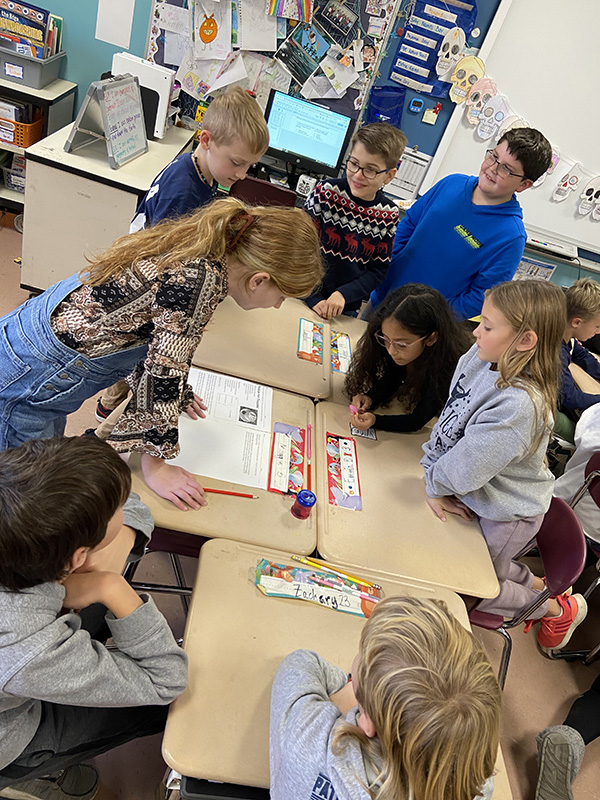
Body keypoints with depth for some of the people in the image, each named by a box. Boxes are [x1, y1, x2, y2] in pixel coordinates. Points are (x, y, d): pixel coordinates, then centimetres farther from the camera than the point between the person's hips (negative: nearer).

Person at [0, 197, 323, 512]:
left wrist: (172, 393, 18)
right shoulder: (200, 278, -29)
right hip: (28, 375, -9)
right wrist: (155, 464, -13)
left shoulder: (200, 247, -3)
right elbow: (164, 368, -24)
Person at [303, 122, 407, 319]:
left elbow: (378, 271, -2)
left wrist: (343, 294, -17)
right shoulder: (326, 192, -13)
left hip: (346, 308, 1)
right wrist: (312, 299, -18)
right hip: (302, 296, -1)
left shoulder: (389, 215, -7)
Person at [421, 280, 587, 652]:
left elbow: (464, 471, -31)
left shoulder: (520, 405, -38)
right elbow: (448, 424, -7)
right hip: (471, 494, 8)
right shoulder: (479, 358, -14)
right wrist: (436, 485, -8)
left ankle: (557, 607, 31)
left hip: (504, 515, -7)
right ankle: (536, 584, 39)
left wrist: (436, 481, -11)